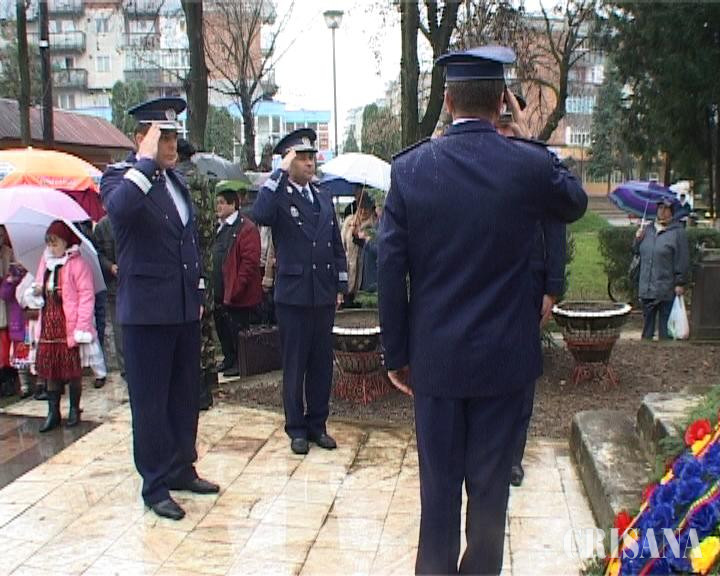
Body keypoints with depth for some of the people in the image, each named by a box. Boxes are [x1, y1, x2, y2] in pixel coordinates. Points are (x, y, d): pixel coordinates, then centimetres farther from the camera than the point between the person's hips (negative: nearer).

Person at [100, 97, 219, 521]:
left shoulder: (174, 179, 13)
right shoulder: (121, 176, -8)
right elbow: (118, 207, -34)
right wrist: (146, 161, -26)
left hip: (185, 310, 7)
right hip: (146, 311, -7)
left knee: (186, 394, 15)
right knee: (150, 401, 3)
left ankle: (182, 469, 30)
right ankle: (155, 486, 14)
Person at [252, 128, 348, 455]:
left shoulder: (324, 199, 13)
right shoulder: (279, 197, -4)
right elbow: (259, 215, -29)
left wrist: (340, 287, 10)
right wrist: (280, 173, -23)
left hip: (324, 296, 5)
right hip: (293, 296, -5)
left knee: (322, 363, 10)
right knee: (294, 364, 5)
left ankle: (317, 424, 22)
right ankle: (296, 428, 16)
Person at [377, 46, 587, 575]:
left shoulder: (410, 168, -6)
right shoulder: (530, 164, -9)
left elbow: (391, 270, -5)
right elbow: (576, 203, 14)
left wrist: (397, 354, 4)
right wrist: (532, 142, 15)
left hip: (435, 356, 1)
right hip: (503, 356, -1)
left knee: (439, 485, 12)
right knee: (490, 485, 11)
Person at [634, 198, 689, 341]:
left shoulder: (678, 232, -6)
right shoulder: (648, 229, 12)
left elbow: (683, 260, -8)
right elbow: (637, 252, 21)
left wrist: (680, 283, -11)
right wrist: (638, 240, 1)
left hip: (666, 290, -5)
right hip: (646, 288, 5)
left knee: (665, 324, 2)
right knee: (647, 321, 14)